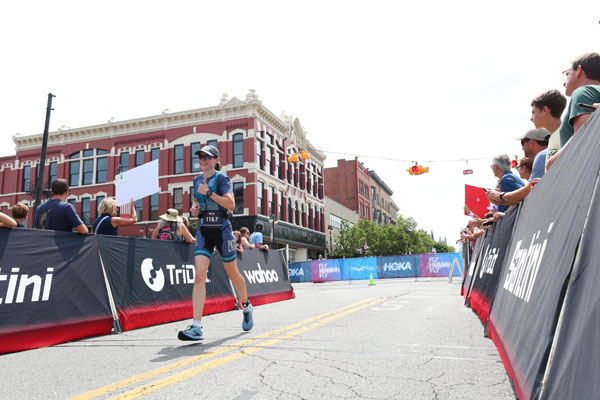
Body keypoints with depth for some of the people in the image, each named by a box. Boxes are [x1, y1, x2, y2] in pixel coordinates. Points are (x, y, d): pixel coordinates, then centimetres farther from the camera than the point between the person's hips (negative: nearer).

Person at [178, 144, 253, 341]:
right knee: (199, 276, -11)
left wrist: (209, 192, -24)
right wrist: (194, 209, 6)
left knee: (232, 274, 11)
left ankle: (246, 307, 40)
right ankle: (196, 327, -13)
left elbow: (231, 204, -20)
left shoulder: (221, 178, -7)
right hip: (203, 230, 5)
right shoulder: (197, 179, 12)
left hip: (222, 229, -4)